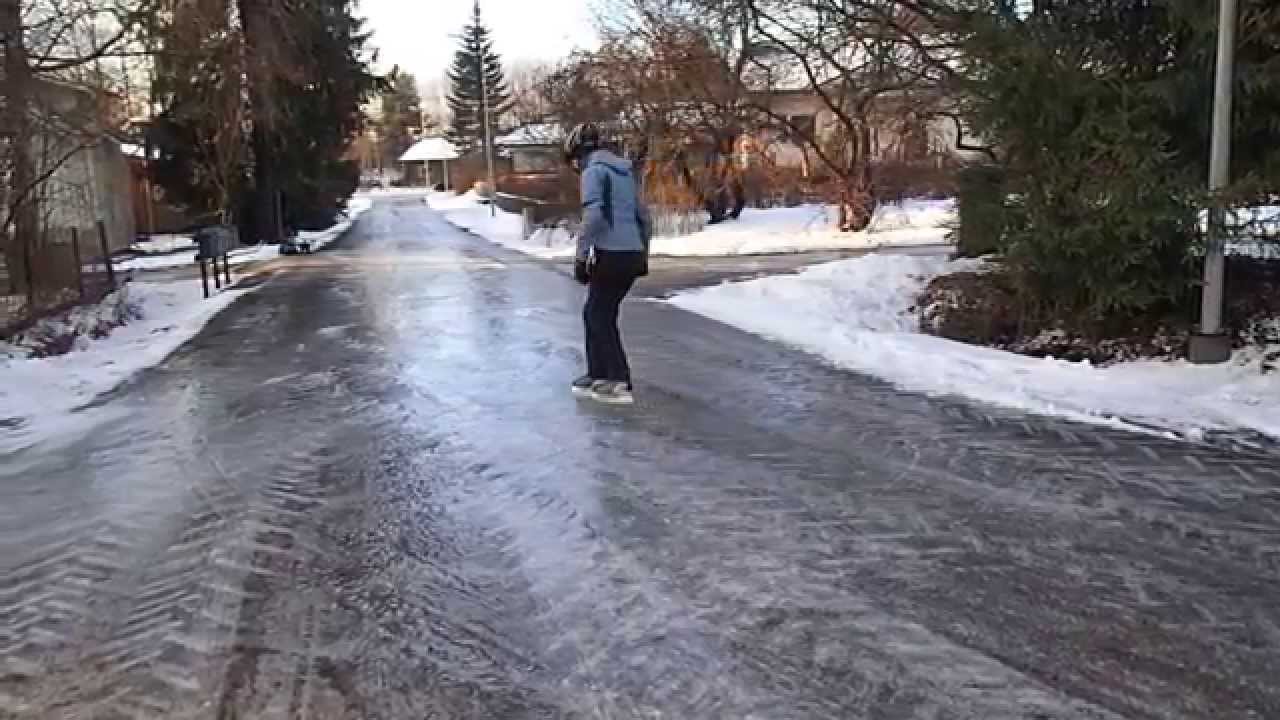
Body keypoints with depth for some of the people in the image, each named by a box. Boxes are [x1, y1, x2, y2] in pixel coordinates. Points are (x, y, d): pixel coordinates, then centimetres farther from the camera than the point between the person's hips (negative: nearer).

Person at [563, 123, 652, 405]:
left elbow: (594, 216, -19)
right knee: (594, 313, 17)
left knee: (601, 317, 1)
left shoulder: (594, 170, -6)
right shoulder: (625, 170, 19)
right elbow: (643, 216, 23)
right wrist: (643, 253, 29)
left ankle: (619, 384, -2)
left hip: (611, 254, -8)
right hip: (633, 254, 8)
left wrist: (580, 256, -15)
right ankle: (598, 375, 21)